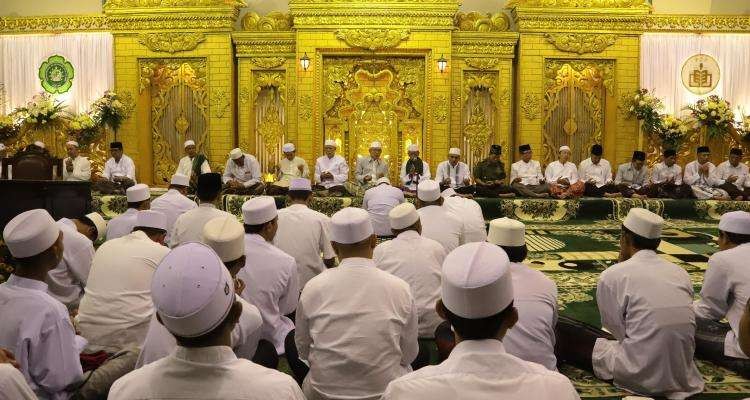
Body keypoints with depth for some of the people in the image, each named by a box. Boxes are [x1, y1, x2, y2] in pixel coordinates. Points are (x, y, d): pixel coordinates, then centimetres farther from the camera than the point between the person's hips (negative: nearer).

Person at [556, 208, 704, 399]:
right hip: (683, 374, 6)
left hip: (641, 376, -6)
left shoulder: (612, 275, -10)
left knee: (560, 328, 4)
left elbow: (616, 330, -4)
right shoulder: (680, 272, 6)